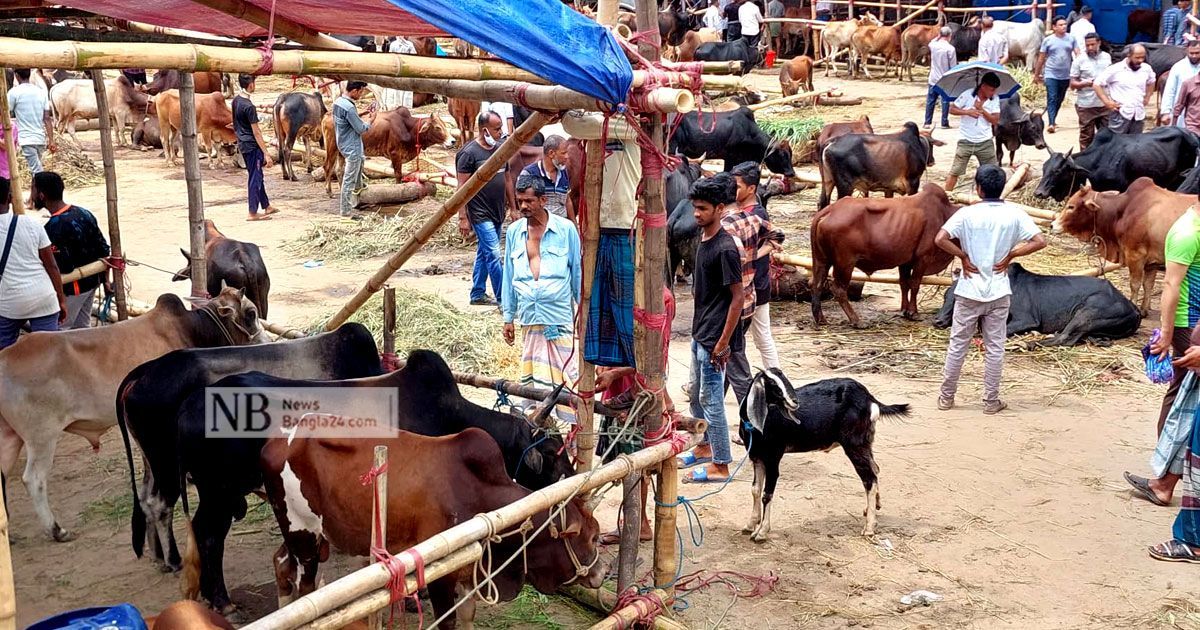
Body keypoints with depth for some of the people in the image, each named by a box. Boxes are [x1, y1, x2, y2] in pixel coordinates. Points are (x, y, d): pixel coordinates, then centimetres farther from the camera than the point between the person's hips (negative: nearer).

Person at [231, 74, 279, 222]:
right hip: (252, 146, -9)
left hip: (242, 144, 9)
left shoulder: (236, 100, 6)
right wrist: (266, 154, -18)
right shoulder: (249, 107, -21)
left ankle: (266, 206, 29)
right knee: (254, 178, -1)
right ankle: (253, 213, 4)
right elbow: (256, 132, -21)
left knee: (257, 176, 18)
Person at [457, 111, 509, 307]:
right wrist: (463, 218, -15)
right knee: (493, 255, -9)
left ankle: (477, 295, 25)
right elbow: (462, 188, -13)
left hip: (497, 213, 8)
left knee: (484, 254, 15)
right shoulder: (469, 153, -13)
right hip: (480, 214, -8)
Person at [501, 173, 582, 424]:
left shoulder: (566, 229, -1)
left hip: (560, 316, -3)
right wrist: (508, 318, 14)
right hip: (529, 318, 4)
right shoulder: (514, 232, 9)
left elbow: (578, 272, 4)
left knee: (566, 374, -6)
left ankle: (576, 423, -1)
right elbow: (509, 276, 15)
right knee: (531, 374, 5)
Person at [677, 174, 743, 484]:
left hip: (715, 336, -9)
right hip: (700, 331, 9)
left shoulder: (725, 248, -20)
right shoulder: (703, 240, 7)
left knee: (711, 399, -2)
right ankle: (705, 446, 36)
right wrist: (700, 331, 18)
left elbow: (737, 298, -19)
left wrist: (723, 342, -20)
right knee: (697, 393, 19)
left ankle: (720, 464, 8)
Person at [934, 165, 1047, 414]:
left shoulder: (967, 213, -9)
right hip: (999, 292, 1)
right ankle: (991, 401, 15)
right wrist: (1011, 255, -1)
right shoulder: (1014, 214, -4)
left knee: (957, 345, 9)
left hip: (969, 291, -1)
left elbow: (940, 239, -19)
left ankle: (946, 397, 17)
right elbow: (1040, 241, -9)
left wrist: (963, 256, -7)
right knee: (995, 348, 9)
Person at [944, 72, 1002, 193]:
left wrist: (981, 110, -18)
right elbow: (952, 110, -7)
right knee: (955, 171, 0)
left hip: (985, 142, 3)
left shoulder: (995, 99, -1)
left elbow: (995, 120, -7)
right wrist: (967, 111, -21)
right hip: (965, 141, -3)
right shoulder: (967, 95, -10)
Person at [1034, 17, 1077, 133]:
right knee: (1052, 99, -13)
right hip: (1051, 75, -3)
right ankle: (1051, 124, -21)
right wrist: (1036, 74, 8)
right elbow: (1041, 58, 4)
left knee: (1059, 100, 14)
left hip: (1065, 76, 3)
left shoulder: (1071, 39, 2)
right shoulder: (1048, 40, -2)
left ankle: (1053, 121, 28)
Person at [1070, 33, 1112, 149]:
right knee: (1086, 136, 4)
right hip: (1086, 105, -3)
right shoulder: (1079, 60, -4)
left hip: (1104, 104, 3)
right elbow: (1072, 84, -4)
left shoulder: (1107, 57, 7)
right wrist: (1085, 83, -21)